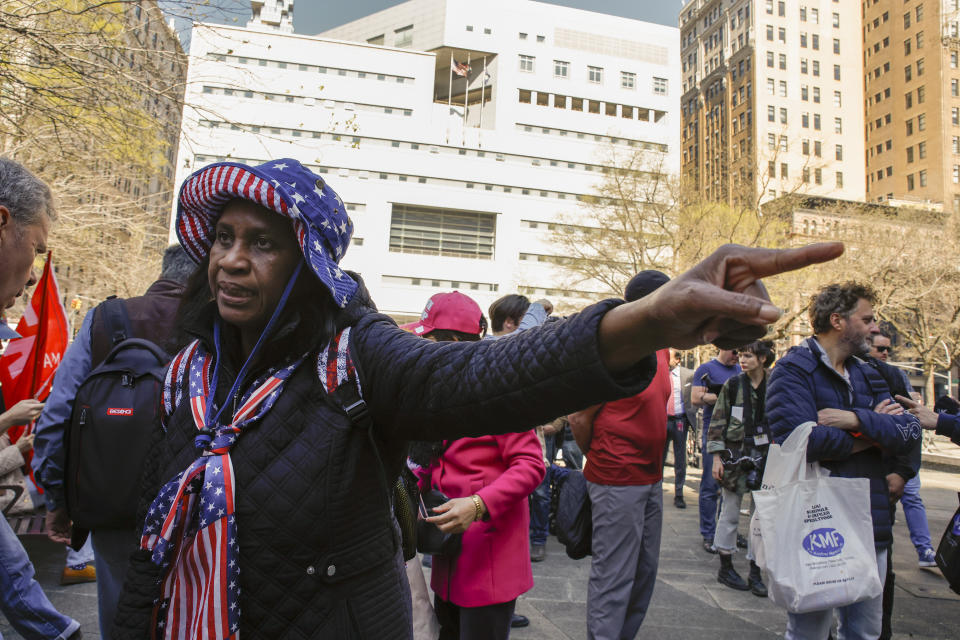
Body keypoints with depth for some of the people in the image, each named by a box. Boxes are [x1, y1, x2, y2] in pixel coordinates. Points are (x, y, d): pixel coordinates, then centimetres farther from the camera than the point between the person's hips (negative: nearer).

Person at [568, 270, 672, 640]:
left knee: (645, 572, 18)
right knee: (613, 578, 0)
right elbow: (578, 418, -14)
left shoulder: (661, 348, 8)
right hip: (617, 482, -8)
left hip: (651, 480, 9)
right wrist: (602, 457, 1)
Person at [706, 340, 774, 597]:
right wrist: (716, 457, -7)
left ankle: (755, 572, 18)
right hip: (735, 454, -2)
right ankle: (725, 567, 20)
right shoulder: (732, 385, -2)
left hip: (765, 457, 2)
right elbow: (717, 422, -2)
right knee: (730, 513, 6)